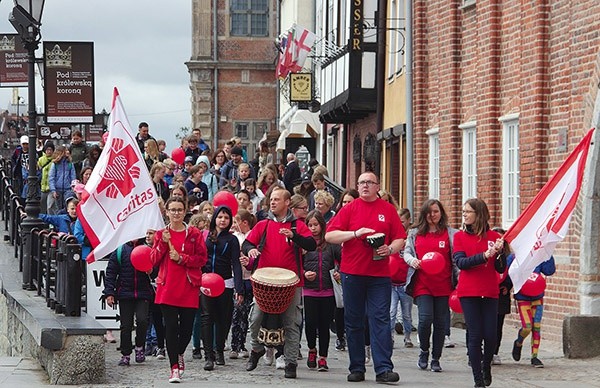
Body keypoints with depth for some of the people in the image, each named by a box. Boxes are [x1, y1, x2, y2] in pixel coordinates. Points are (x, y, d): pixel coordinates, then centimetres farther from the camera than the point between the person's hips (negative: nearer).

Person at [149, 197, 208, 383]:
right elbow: (154, 260, 3)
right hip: (167, 288, 0)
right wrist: (163, 243, -10)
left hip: (189, 288, 0)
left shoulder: (194, 234, 5)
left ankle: (179, 354, 33)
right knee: (171, 327, -7)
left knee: (187, 327, 2)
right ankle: (174, 368, -4)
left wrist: (181, 258, -12)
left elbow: (202, 258, -1)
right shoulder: (161, 234, 9)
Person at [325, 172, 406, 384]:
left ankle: (384, 369, -8)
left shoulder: (388, 210, 7)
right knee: (354, 322, 5)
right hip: (352, 273, 0)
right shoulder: (349, 209, 5)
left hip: (380, 273, 0)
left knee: (381, 320, -5)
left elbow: (400, 238, 8)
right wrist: (356, 233, -14)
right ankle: (357, 368, 12)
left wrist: (390, 249, -13)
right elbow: (329, 235, -2)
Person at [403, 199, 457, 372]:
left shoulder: (450, 233, 5)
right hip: (422, 284, 0)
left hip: (443, 285, 0)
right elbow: (407, 252, 14)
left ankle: (436, 359, 15)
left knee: (440, 322, 3)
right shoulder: (415, 233, 10)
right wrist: (412, 260, -10)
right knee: (425, 318, -13)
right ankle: (424, 352, 12)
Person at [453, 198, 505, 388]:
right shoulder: (460, 236, 4)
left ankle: (486, 367, 26)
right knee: (475, 335, -4)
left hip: (489, 293, 1)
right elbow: (461, 262, -11)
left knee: (490, 336, -3)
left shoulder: (494, 236, 4)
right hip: (468, 293, -1)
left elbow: (501, 269, 3)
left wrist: (499, 252, -16)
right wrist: (484, 256, -22)